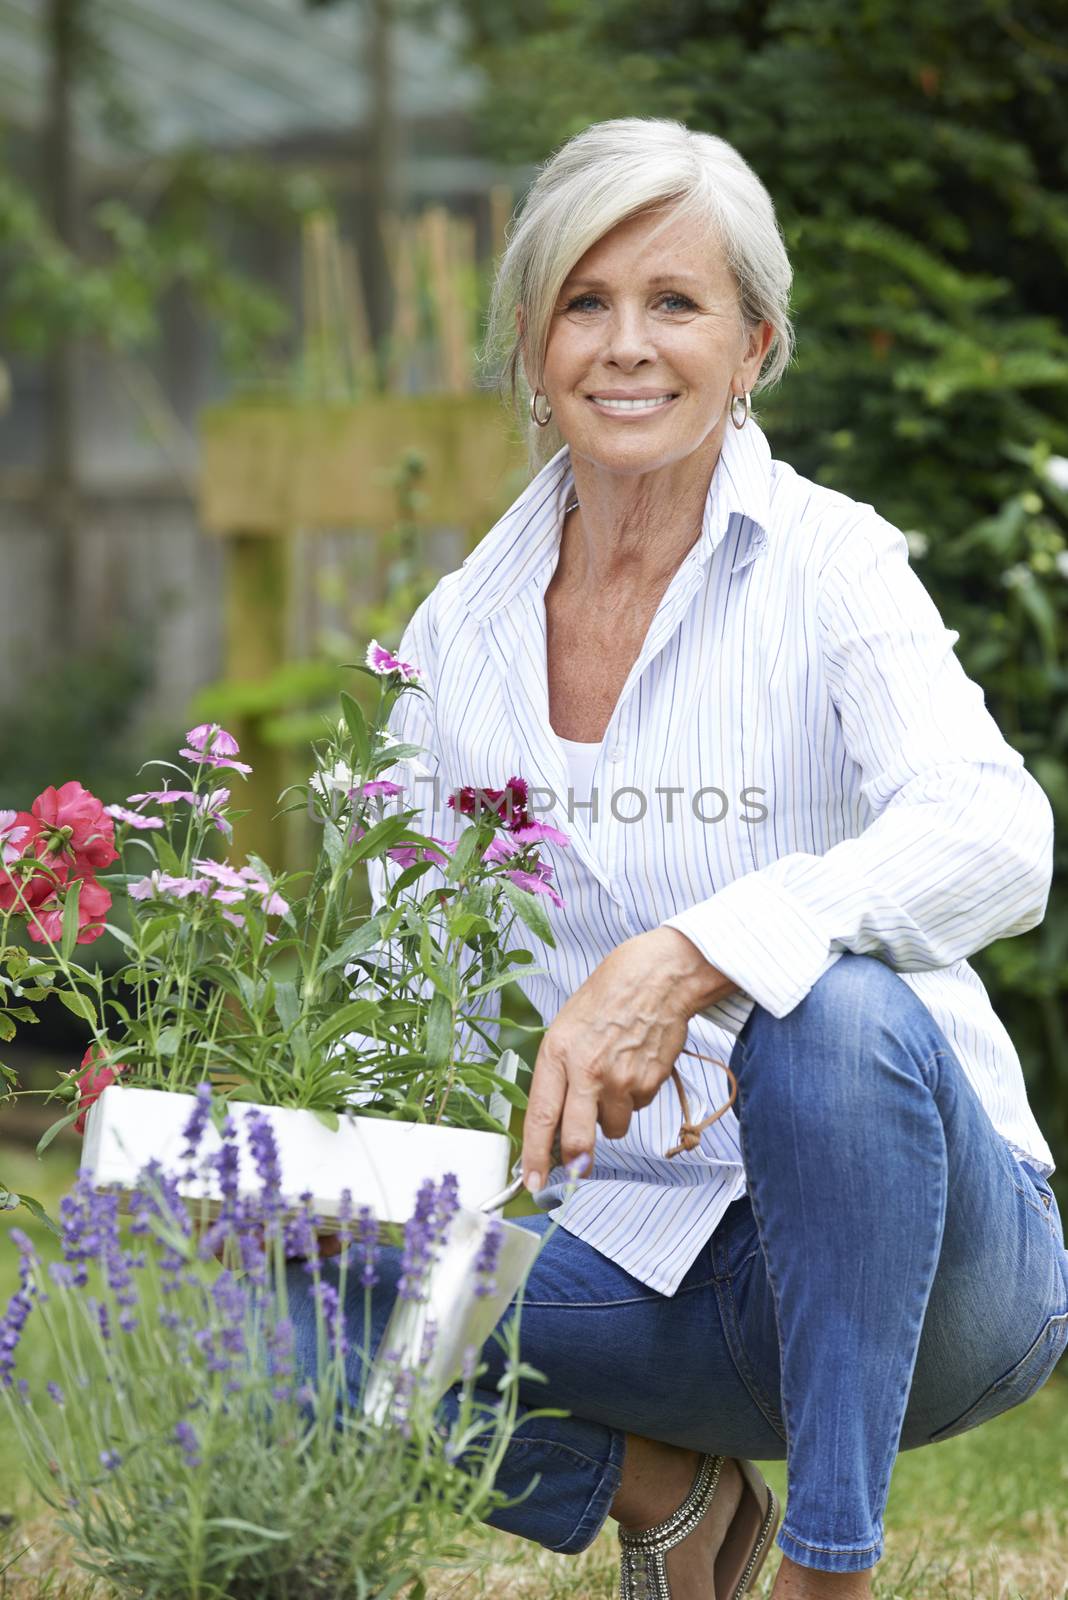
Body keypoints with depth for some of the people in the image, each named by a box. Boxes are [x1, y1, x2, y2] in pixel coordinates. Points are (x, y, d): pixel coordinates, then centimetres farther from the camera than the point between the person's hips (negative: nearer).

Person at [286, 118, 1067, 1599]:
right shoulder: (459, 635, 5)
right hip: (637, 1245, 4)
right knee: (316, 1293, -21)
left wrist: (682, 962, -40)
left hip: (928, 1252, -4)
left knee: (834, 1007, -36)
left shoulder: (828, 565, -8)